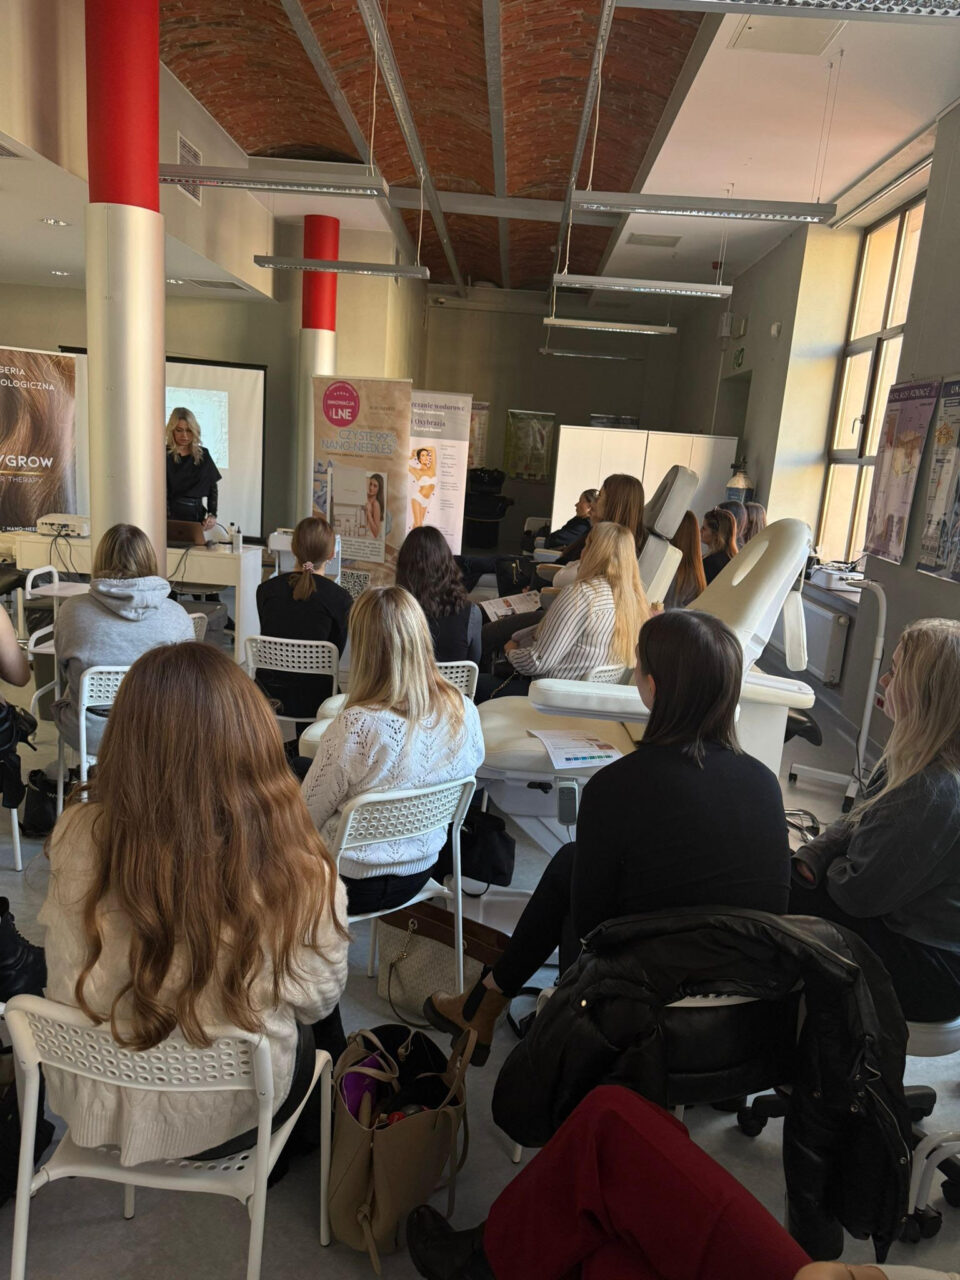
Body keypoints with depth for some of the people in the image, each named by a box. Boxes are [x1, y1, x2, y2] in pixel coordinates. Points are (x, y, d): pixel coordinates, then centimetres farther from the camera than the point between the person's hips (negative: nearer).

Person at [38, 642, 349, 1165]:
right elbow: (318, 997, -12)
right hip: (222, 1119, -2)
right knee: (317, 1027, 30)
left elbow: (66, 988, -10)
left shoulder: (79, 839, -25)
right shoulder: (297, 866, -30)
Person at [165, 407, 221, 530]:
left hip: (197, 515, 4)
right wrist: (167, 520, -20)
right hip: (173, 515, -4)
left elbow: (213, 487, 15)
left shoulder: (202, 455, 10)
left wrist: (212, 515, 4)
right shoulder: (165, 456, -3)